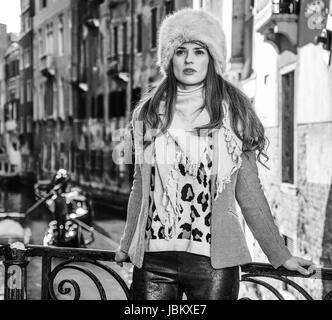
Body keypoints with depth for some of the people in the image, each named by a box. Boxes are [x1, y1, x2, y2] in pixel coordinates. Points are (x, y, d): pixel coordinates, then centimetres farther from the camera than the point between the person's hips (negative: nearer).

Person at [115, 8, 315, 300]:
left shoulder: (233, 113, -1)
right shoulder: (147, 113, 6)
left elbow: (249, 192, 3)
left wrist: (280, 255, 2)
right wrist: (127, 246, 20)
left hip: (214, 261, -2)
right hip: (153, 259, 2)